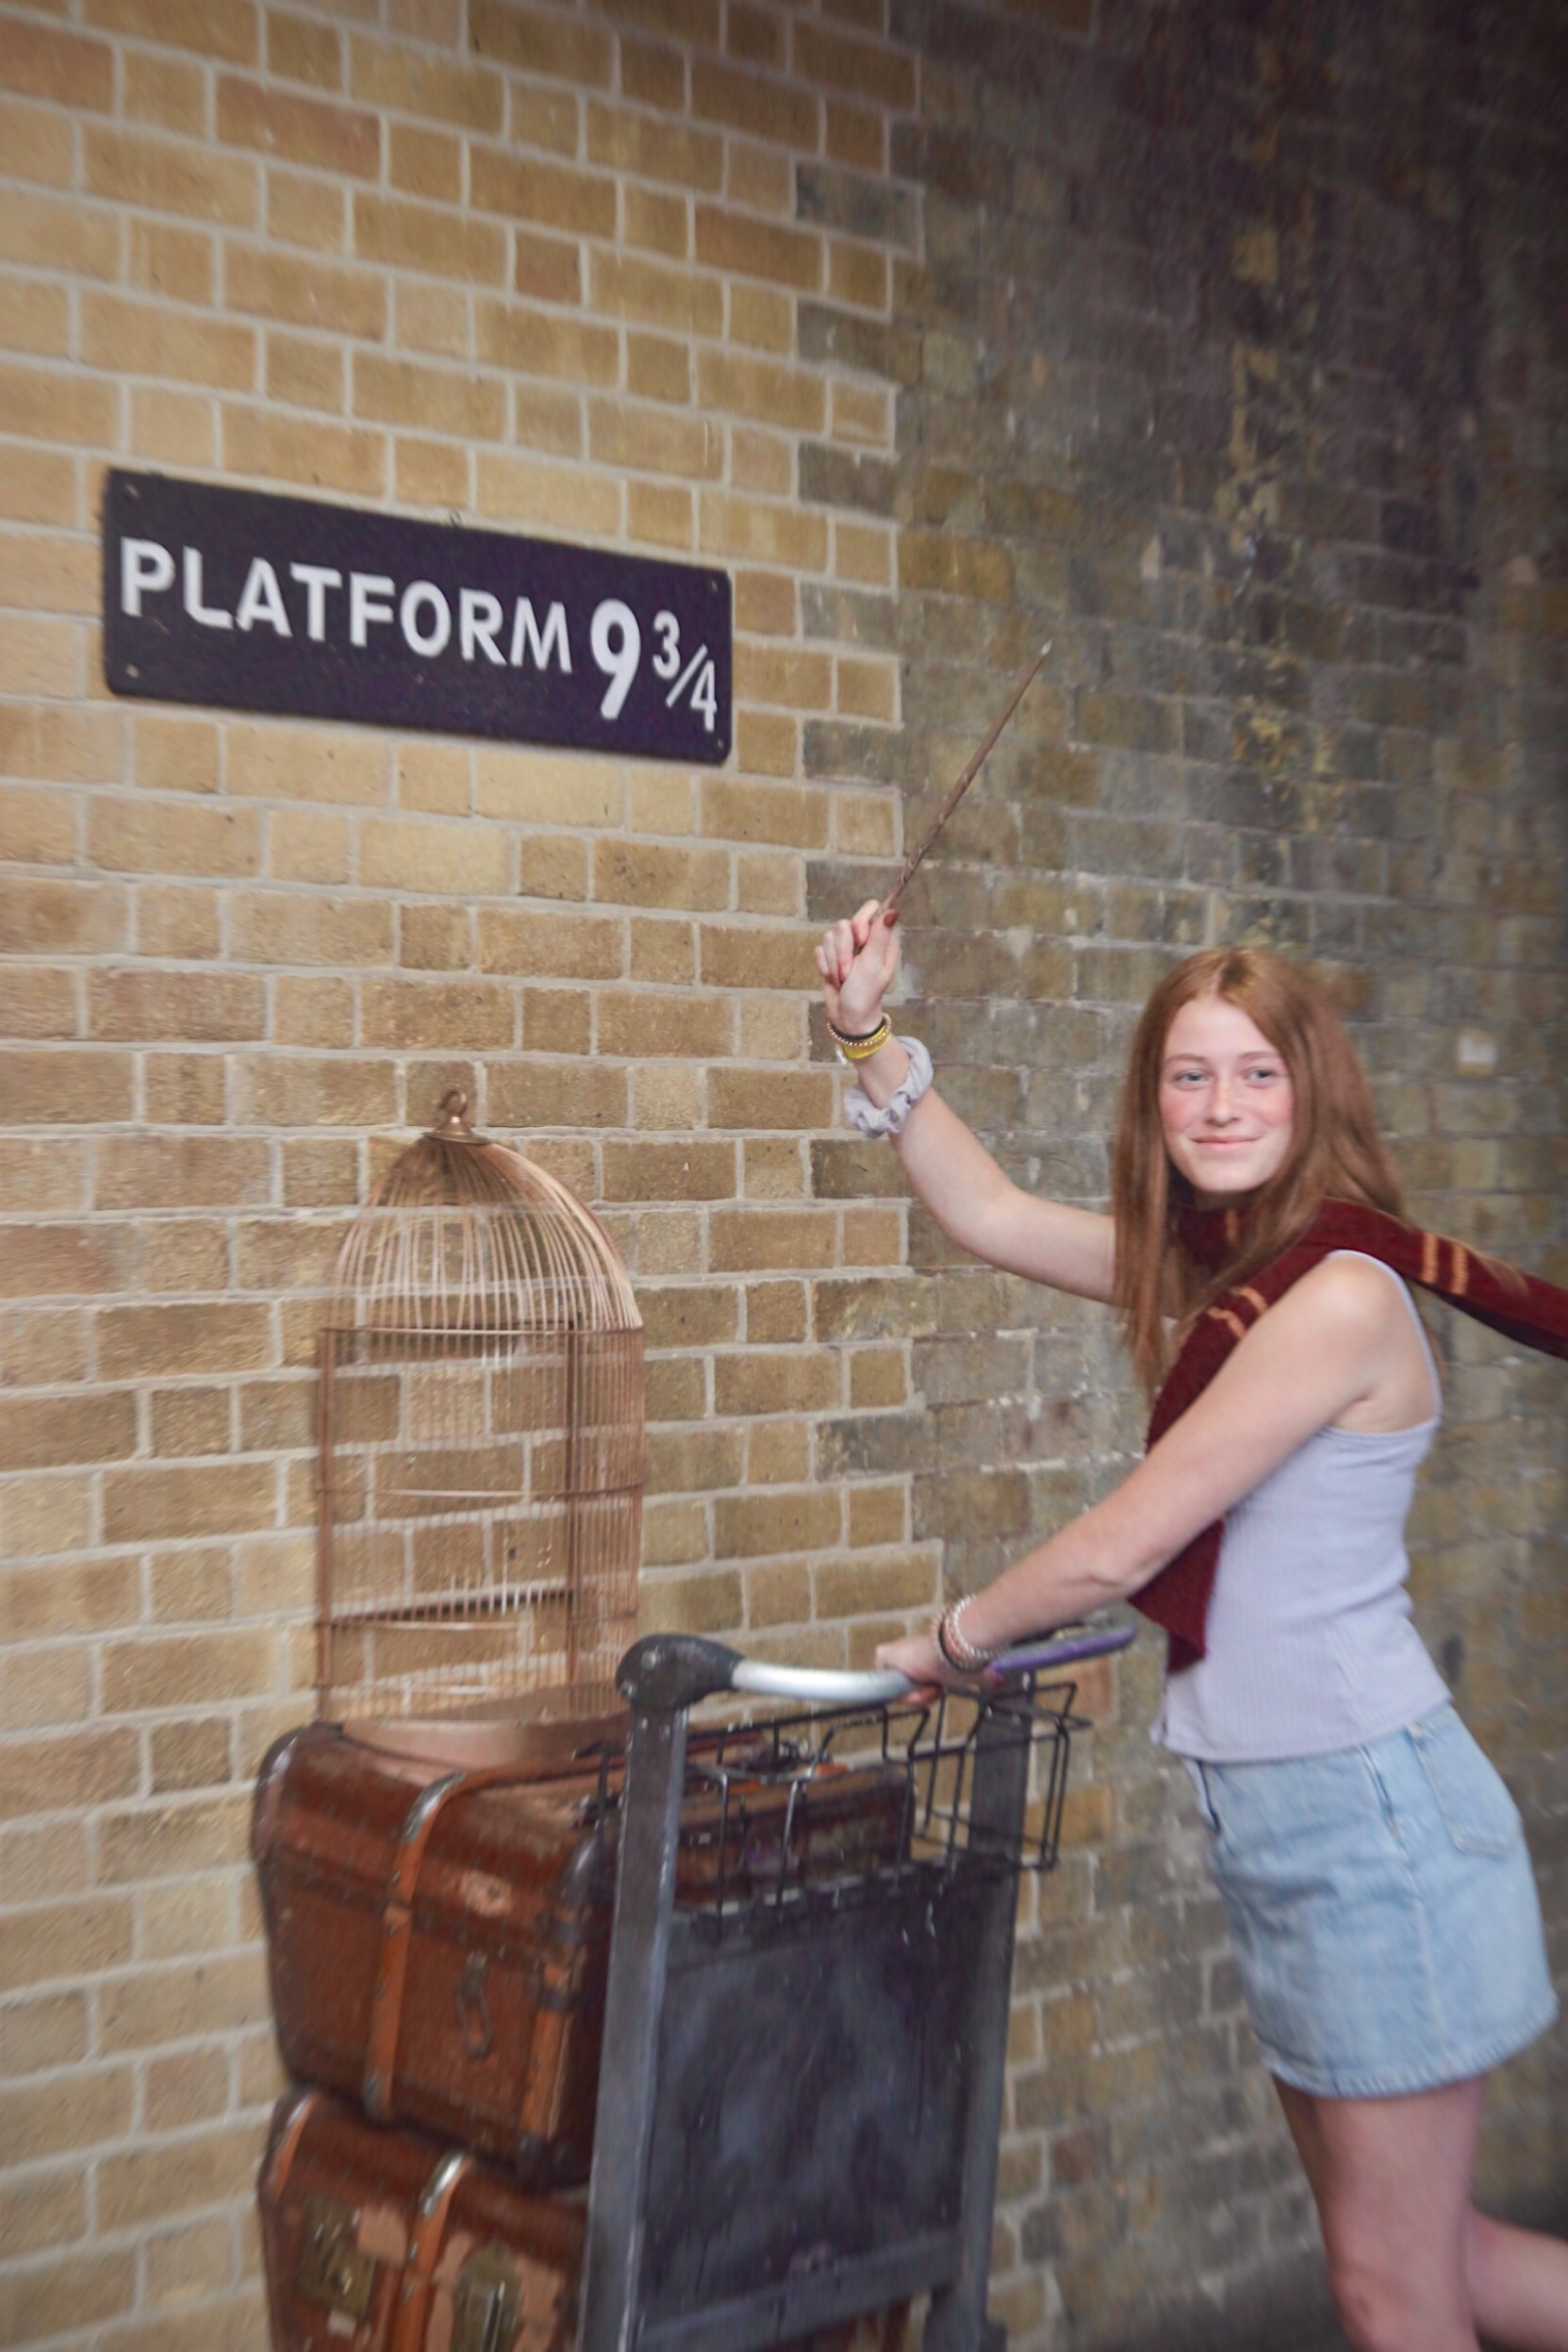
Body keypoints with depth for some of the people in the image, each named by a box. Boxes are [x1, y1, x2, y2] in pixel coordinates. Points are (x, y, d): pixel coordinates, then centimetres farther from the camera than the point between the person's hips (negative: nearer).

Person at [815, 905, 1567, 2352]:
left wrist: (955, 1640, 0)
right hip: (1272, 1807, 9)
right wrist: (870, 1037, 5)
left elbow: (1116, 1550, -17)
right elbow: (990, 1215, 14)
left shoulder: (1337, 1300, -19)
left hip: (1367, 1809, -9)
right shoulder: (1224, 1269, 7)